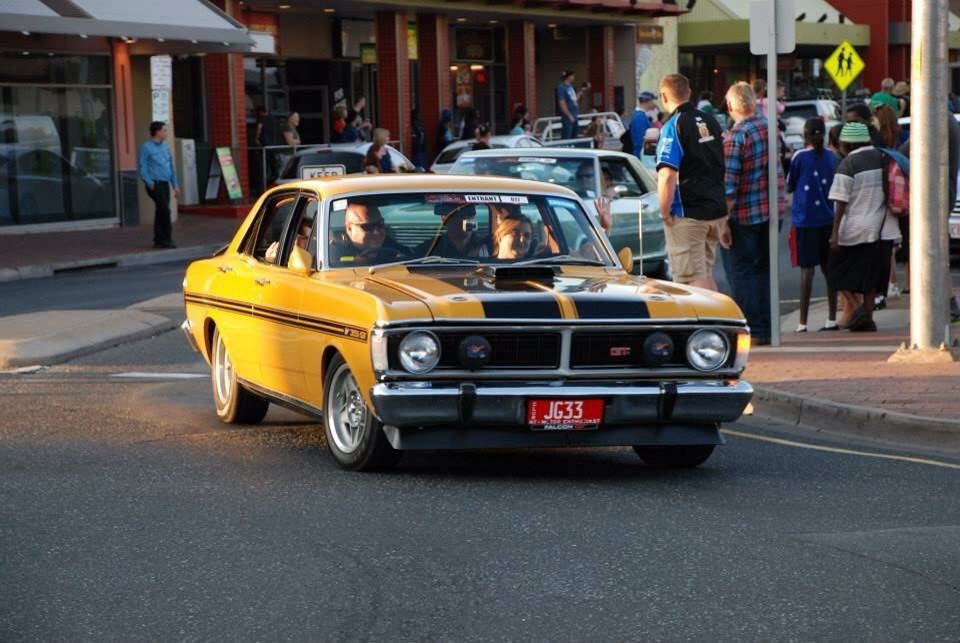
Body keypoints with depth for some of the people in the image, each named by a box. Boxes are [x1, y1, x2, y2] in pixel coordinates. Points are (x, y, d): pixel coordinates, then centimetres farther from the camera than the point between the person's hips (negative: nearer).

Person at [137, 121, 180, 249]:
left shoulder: (165, 147, 16)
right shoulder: (146, 147, -7)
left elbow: (171, 167, 21)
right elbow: (141, 168, -10)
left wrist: (175, 185, 17)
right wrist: (150, 184, -17)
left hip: (165, 184, 7)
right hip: (155, 184, -7)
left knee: (161, 212, 9)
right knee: (164, 210, -14)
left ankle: (159, 240, 14)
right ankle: (166, 239, -10)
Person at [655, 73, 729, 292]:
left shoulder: (673, 127, -13)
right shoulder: (711, 122, 11)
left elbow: (667, 176, -22)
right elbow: (725, 169, 19)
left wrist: (665, 214, -12)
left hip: (687, 215, -7)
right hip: (716, 211, 7)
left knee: (694, 279, -4)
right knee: (707, 274, 19)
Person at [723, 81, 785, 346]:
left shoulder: (735, 137, -15)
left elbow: (729, 183, -17)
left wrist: (723, 217, -12)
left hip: (745, 214, -6)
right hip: (772, 210, 6)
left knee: (744, 271, 3)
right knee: (765, 269, 14)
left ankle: (752, 329, 0)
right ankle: (766, 328, 15)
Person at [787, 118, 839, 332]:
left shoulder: (800, 157, -7)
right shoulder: (831, 157, 6)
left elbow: (789, 187, 0)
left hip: (805, 219, -4)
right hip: (828, 218, 4)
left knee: (807, 269, -5)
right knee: (828, 268, 10)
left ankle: (803, 323, -6)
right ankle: (832, 319, 13)